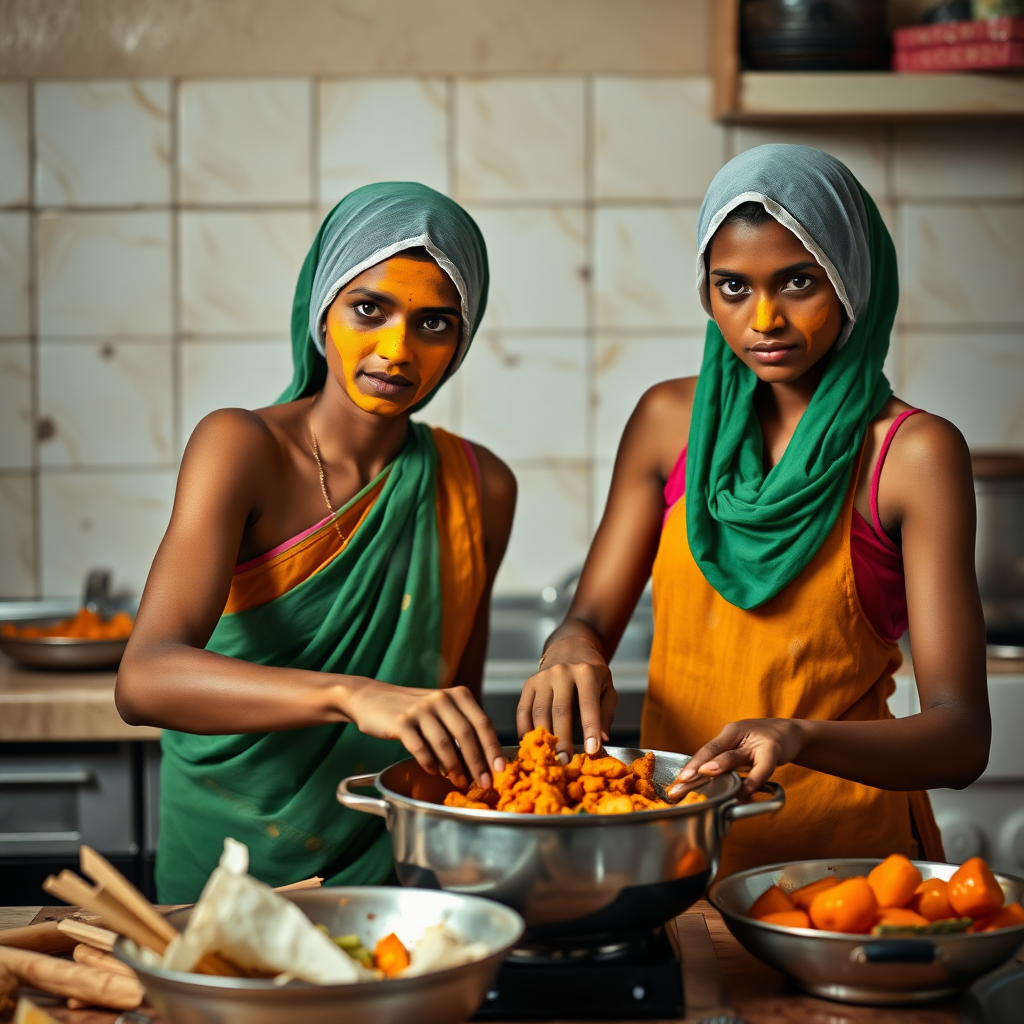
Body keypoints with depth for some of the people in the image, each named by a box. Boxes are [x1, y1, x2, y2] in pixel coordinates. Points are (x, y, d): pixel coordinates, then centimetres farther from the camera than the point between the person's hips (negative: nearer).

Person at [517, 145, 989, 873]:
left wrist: (801, 739, -28)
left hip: (845, 839, -3)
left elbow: (962, 738, -11)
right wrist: (573, 654, -13)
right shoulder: (671, 420, 8)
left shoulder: (913, 453, -5)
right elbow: (592, 618, 10)